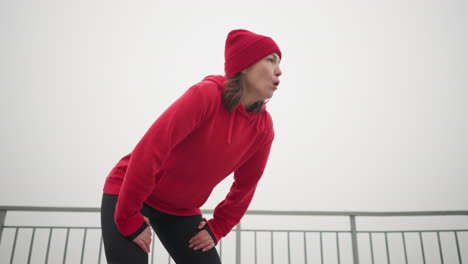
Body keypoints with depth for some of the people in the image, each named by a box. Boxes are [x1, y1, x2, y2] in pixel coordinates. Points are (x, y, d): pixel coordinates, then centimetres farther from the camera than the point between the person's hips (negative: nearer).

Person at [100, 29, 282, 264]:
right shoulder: (206, 94, -26)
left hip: (182, 210, 6)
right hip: (128, 194, -5)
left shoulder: (263, 127, -7)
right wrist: (129, 220, -22)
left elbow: (246, 184, 7)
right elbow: (147, 153, -28)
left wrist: (217, 227, 4)